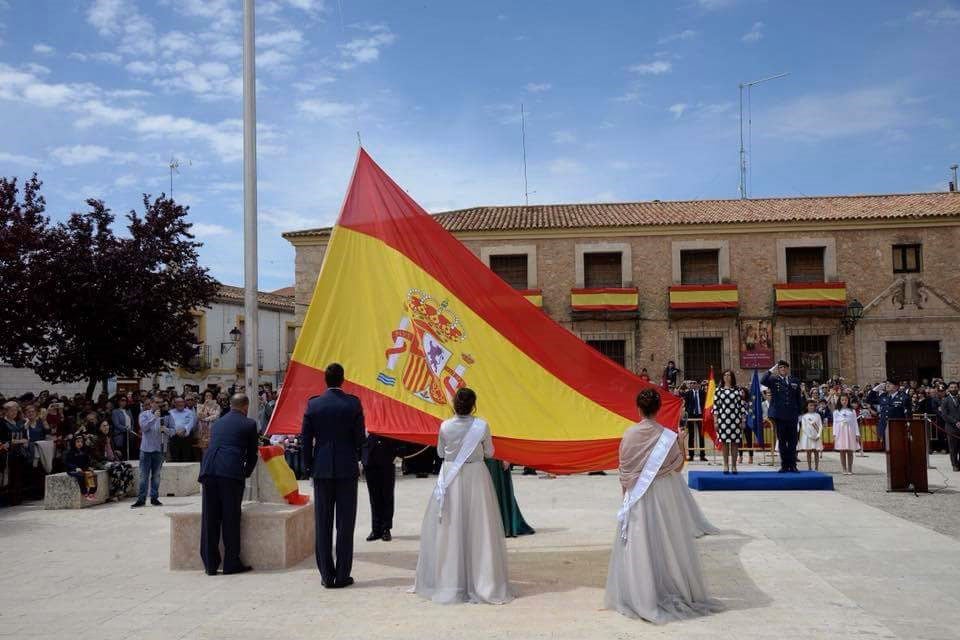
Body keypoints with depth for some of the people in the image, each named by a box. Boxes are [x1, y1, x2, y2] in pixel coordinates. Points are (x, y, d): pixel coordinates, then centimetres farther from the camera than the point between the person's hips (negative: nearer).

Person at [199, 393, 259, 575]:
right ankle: (232, 563, 7)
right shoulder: (249, 424, 10)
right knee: (231, 518, 2)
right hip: (232, 472, -4)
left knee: (210, 518, 8)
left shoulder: (217, 423, 24)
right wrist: (246, 473, 31)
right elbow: (252, 454, 13)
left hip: (209, 470, 4)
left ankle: (210, 564, 12)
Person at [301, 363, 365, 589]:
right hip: (347, 469, -1)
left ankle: (327, 575, 11)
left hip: (321, 469, 1)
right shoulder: (353, 403, -6)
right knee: (345, 524, 5)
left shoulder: (313, 404, -2)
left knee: (323, 524, 8)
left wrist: (308, 466, 9)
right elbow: (360, 437, -3)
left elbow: (305, 439, 0)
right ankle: (342, 575, 6)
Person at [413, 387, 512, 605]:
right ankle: (483, 582, 10)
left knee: (448, 529, 9)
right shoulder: (482, 426, -10)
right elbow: (489, 453, 1)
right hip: (476, 476, -1)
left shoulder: (445, 426, -8)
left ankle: (448, 581, 15)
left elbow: (440, 452, 4)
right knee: (478, 528, 6)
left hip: (450, 479, 1)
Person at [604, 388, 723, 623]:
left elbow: (624, 468, -1)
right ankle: (674, 591, 17)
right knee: (666, 543, 9)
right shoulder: (668, 437, -11)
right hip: (663, 496, 0)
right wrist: (681, 443, 8)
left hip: (636, 497, 1)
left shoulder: (629, 436, -8)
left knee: (639, 545, 6)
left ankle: (638, 595, 10)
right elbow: (678, 466, -2)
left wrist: (627, 490, 12)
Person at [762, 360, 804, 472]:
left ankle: (792, 465, 9)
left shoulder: (795, 381, 11)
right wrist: (771, 370, -18)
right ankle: (784, 465, 9)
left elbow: (798, 398, 13)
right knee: (781, 441, 4)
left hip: (792, 415, 2)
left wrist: (799, 411, 7)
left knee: (792, 441, 3)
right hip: (779, 415, -2)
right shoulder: (774, 380, 3)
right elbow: (763, 381, -18)